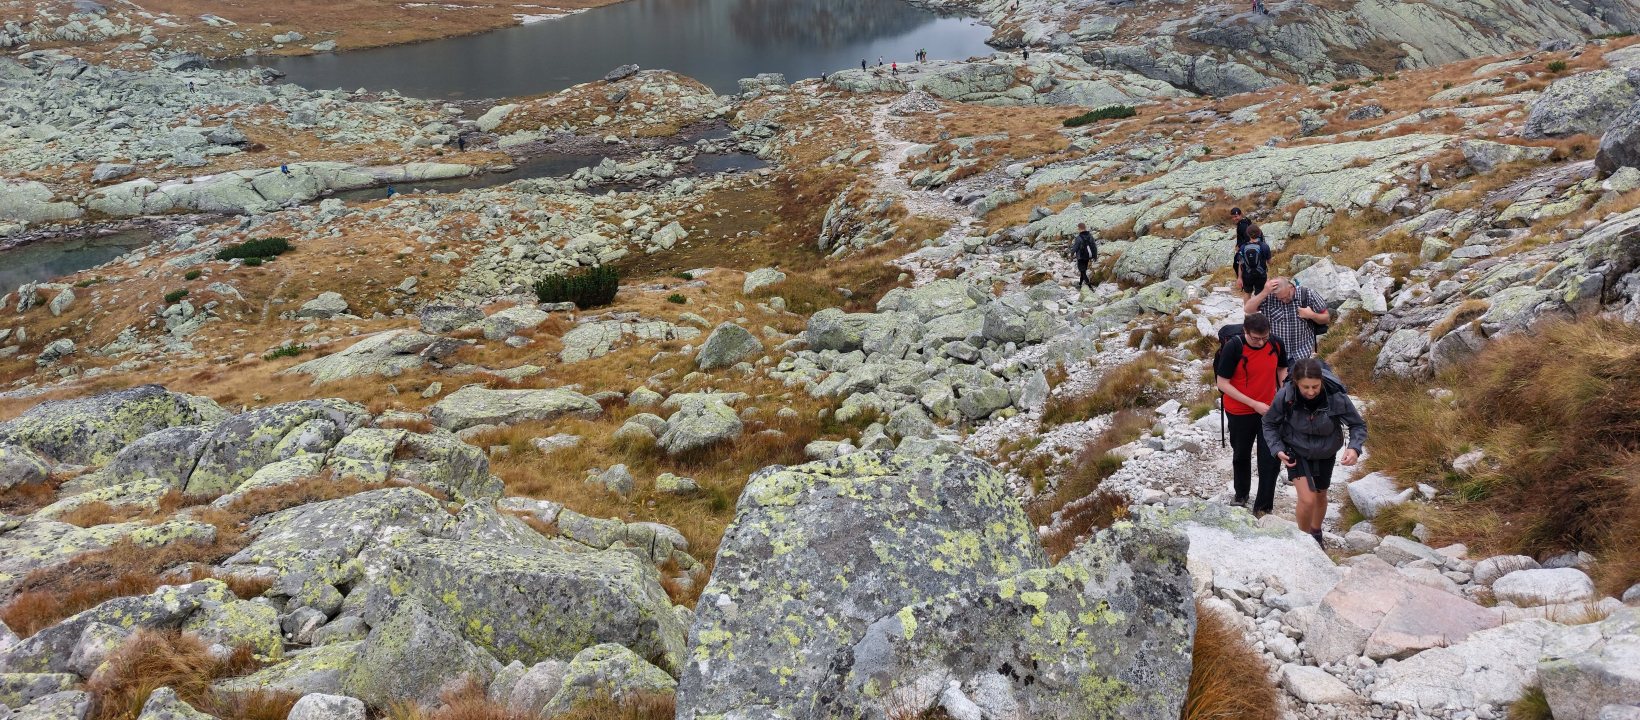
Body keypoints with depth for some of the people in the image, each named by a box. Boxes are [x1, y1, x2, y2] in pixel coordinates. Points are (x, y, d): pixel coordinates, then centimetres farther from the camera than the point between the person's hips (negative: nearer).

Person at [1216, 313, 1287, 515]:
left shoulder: (1275, 344, -11)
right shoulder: (1233, 348, -22)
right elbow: (1223, 384, -18)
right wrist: (1254, 404, -20)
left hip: (1269, 410, 2)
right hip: (1240, 413, -2)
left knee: (1271, 460, -3)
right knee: (1241, 455, 18)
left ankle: (1263, 507, 9)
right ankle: (1241, 496, 42)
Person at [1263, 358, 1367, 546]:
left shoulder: (1336, 396, -29)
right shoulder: (1285, 396, -28)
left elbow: (1358, 425, -14)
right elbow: (1270, 423, -9)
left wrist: (1355, 448, -33)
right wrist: (1277, 449, -21)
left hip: (1325, 454, 2)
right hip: (1297, 453, -2)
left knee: (1320, 496, 22)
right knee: (1307, 500, -15)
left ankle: (1316, 533, 51)